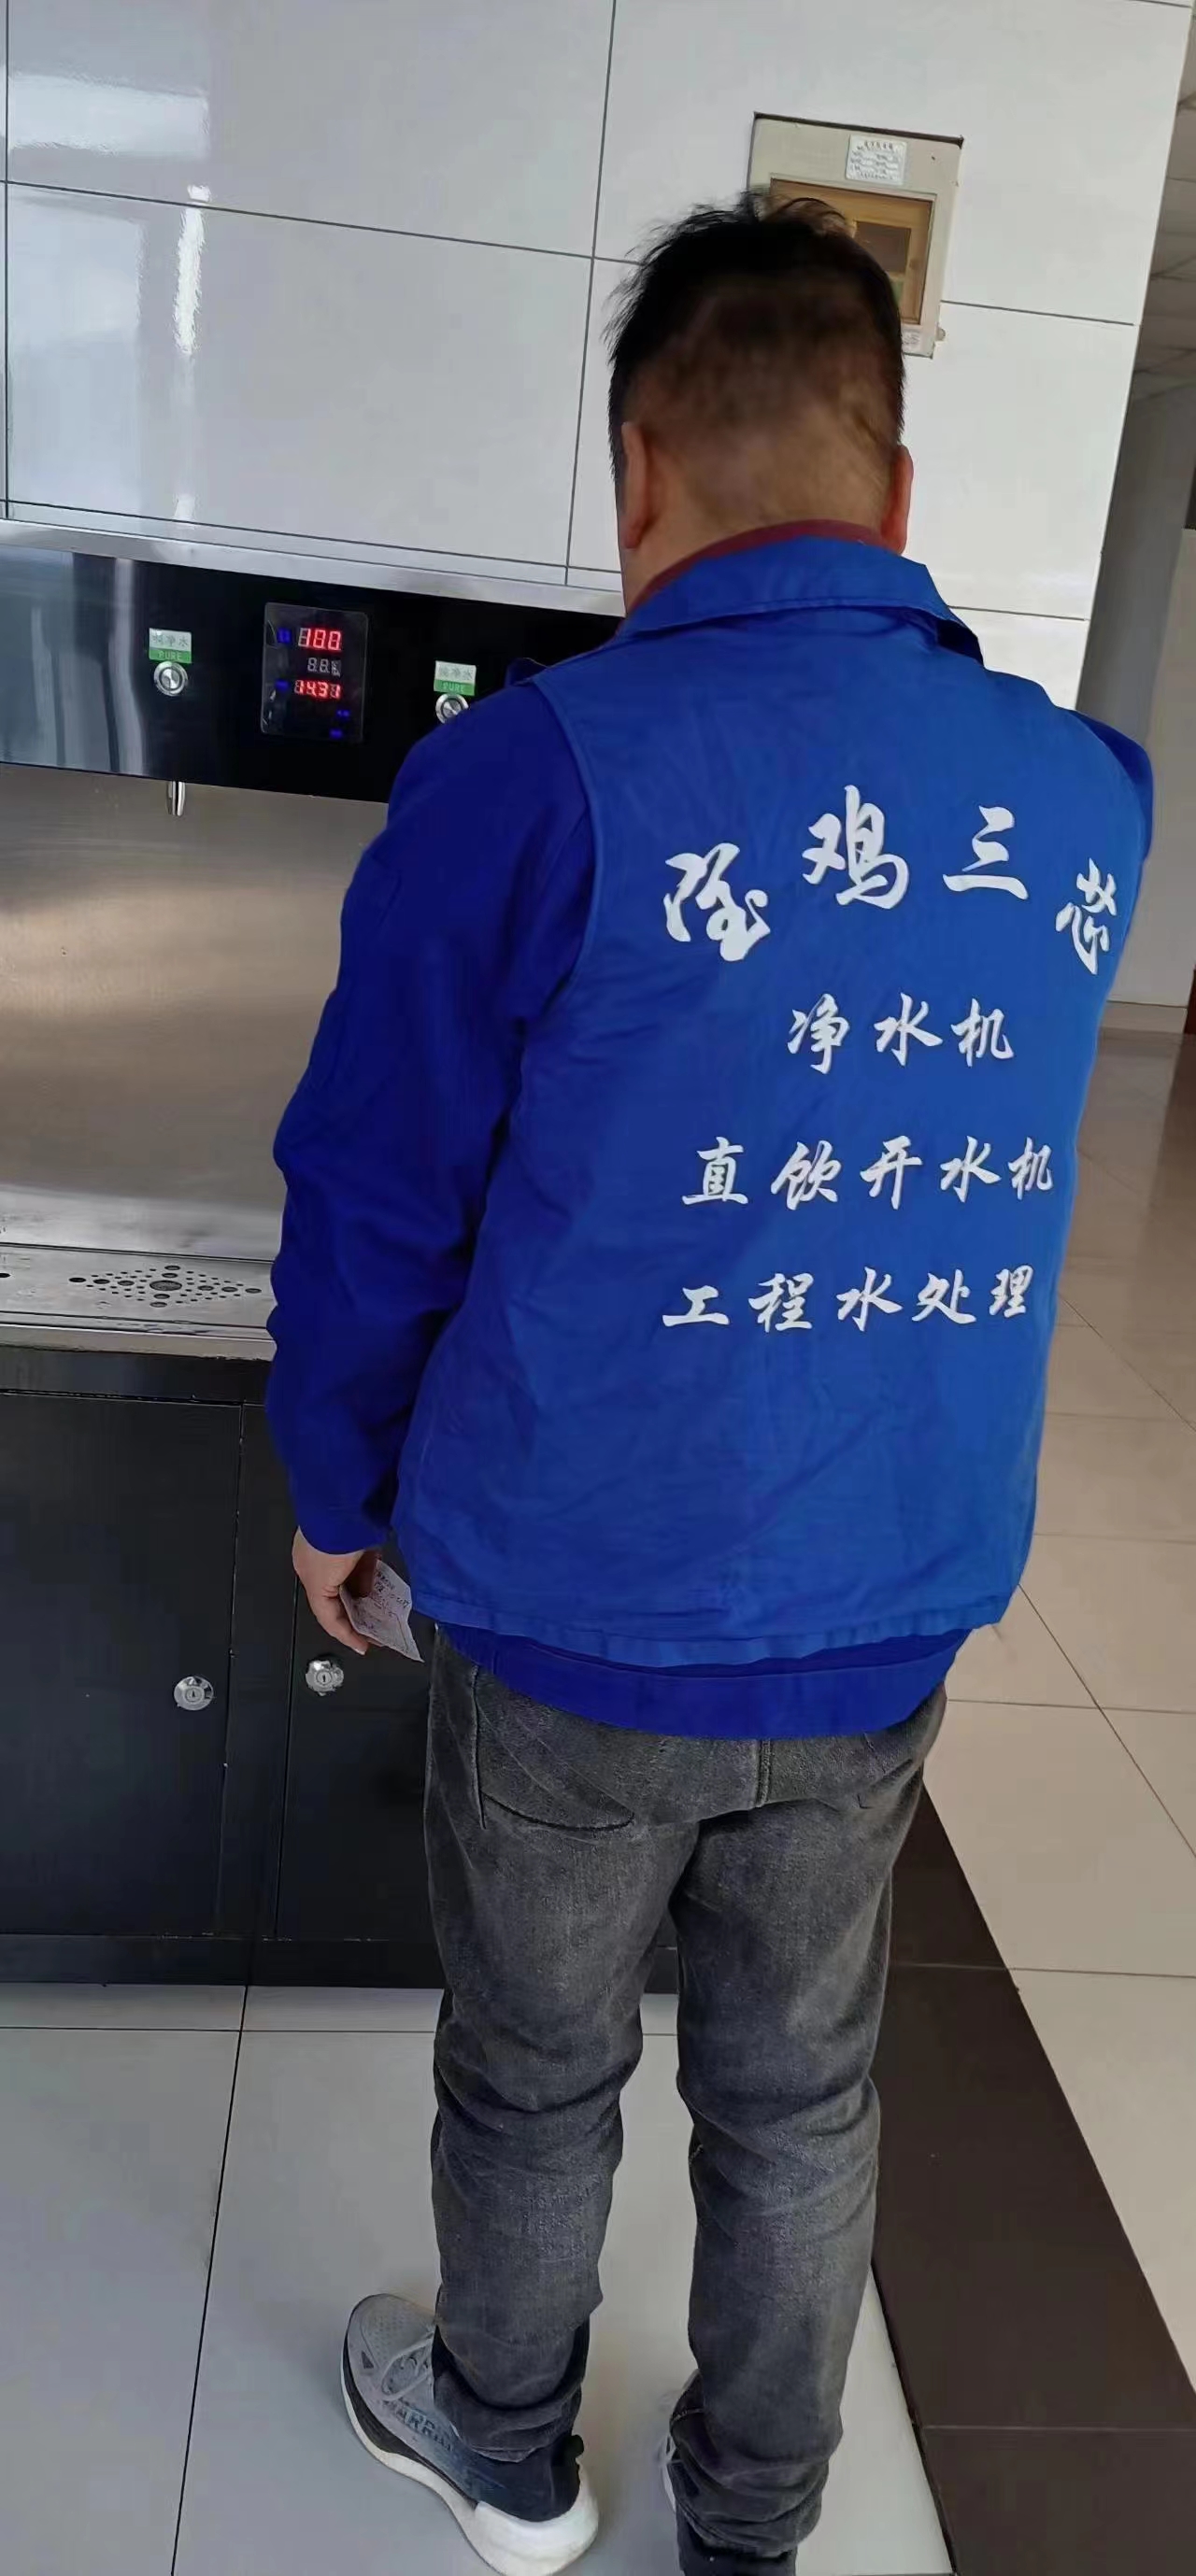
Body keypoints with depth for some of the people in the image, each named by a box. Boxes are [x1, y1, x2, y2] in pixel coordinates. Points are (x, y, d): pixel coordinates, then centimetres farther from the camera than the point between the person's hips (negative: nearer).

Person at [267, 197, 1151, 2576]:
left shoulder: (537, 772, -18)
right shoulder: (1089, 804, -3)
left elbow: (374, 1203, -12)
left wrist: (337, 1492, 6)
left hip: (579, 1624, -3)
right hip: (892, 1630, 4)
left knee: (534, 2076, 21)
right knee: (800, 2095, 23)